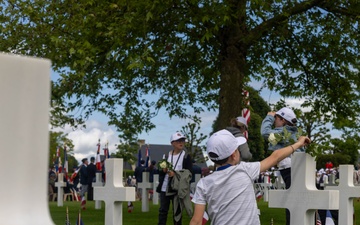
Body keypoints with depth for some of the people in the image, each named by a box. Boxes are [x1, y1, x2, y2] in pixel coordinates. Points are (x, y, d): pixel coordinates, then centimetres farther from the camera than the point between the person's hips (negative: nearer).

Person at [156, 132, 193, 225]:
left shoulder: (186, 157, -1)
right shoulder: (166, 155, 9)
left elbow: (189, 173, -7)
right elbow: (160, 172, 14)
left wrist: (175, 174, -19)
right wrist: (164, 170, -10)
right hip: (165, 188, 3)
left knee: (177, 212, 5)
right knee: (163, 210, 5)